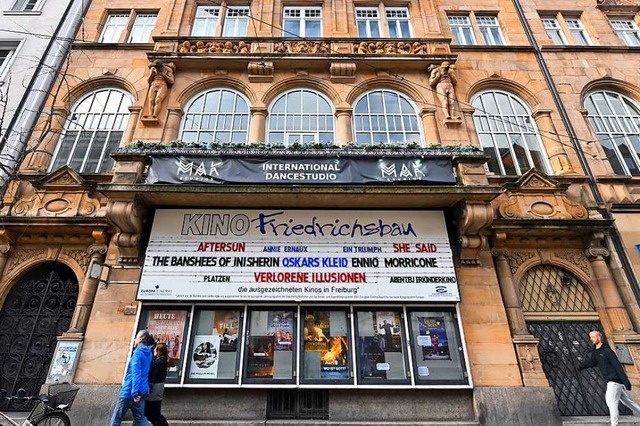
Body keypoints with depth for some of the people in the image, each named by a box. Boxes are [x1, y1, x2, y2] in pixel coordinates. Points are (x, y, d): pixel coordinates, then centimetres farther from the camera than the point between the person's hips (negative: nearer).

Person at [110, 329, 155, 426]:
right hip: (142, 391, 7)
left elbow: (135, 373, -20)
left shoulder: (138, 352, -13)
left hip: (130, 391, -7)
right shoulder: (149, 353, 10)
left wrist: (135, 392, -22)